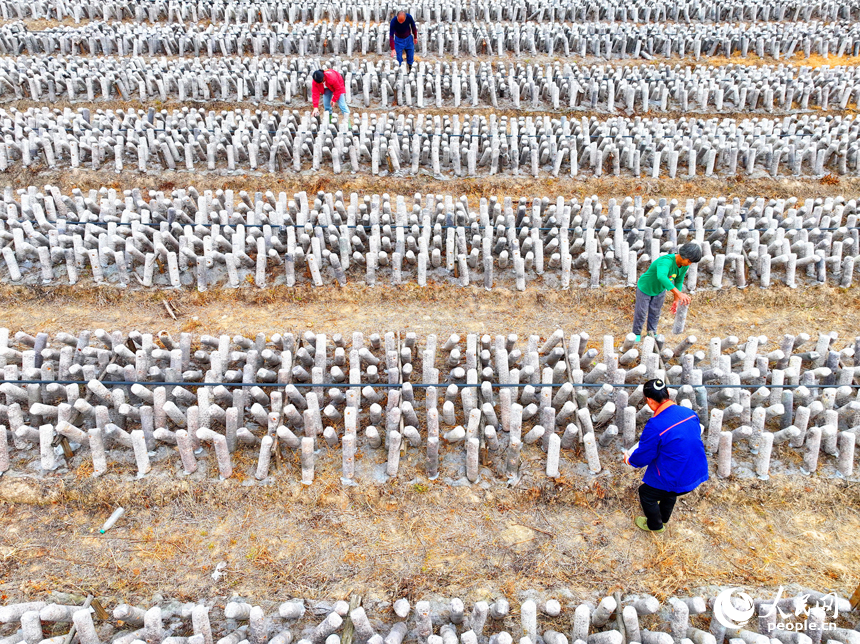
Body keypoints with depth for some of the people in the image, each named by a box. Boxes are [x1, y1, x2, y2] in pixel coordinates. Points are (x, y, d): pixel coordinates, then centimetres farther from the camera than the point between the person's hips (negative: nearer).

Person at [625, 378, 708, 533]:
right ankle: (663, 518, 60)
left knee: (645, 493, 22)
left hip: (678, 481, -7)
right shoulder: (690, 413, -7)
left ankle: (655, 525, 46)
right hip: (699, 474, 7)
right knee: (669, 491, 36)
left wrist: (629, 460, 8)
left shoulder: (655, 426, -28)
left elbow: (642, 458, -15)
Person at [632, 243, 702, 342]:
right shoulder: (666, 261, -43)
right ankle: (637, 334, 32)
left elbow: (679, 281, -1)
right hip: (645, 288, -6)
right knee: (641, 313, 10)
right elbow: (661, 277, -64)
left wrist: (676, 300, -2)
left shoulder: (684, 265, -18)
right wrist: (679, 293, -72)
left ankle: (652, 333, 40)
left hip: (660, 290, 6)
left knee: (655, 313, 18)